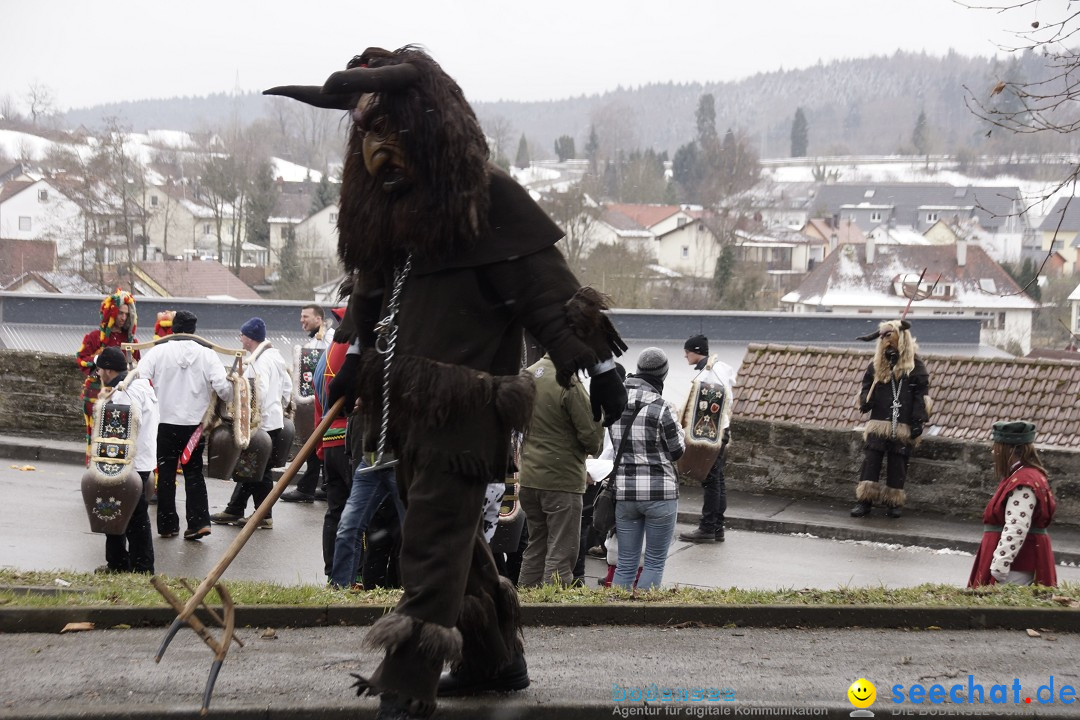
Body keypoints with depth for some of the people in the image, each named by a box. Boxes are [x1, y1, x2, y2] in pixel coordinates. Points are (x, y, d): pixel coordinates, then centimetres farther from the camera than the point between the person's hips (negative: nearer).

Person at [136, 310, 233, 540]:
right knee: (194, 473, 11)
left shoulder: (158, 352, -5)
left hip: (165, 421, -1)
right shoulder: (206, 355, -3)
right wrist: (232, 402, 9)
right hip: (195, 424, 1)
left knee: (166, 474, 9)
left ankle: (167, 525, 11)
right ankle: (199, 521, -1)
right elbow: (222, 387, -10)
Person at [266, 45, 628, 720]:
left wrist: (596, 361, -11)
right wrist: (357, 359, 18)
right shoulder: (383, 204, 14)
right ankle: (495, 658, 31)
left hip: (463, 404, -8)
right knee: (453, 537, 16)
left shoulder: (488, 197, -10)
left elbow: (547, 283, -11)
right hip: (405, 401, 8)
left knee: (434, 545, -10)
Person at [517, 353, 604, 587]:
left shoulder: (528, 375, 5)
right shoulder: (568, 384, -18)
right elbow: (591, 435, -15)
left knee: (535, 548, 19)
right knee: (561, 551, -1)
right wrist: (595, 447, 6)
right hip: (563, 478, -7)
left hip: (529, 478, 7)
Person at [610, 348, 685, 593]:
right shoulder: (661, 408, -14)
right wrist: (680, 430, 14)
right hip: (660, 491, -5)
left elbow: (615, 444, 10)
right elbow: (677, 450, -4)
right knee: (655, 562, 5)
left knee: (625, 563, 11)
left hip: (624, 491, 5)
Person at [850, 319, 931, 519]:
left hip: (903, 427, -2)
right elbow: (866, 386, 20)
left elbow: (921, 395, -2)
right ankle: (864, 501, -5)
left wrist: (918, 421, -9)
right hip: (878, 423, 2)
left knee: (898, 465, 1)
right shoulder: (876, 365, 11)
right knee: (871, 461, -5)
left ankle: (893, 503, 9)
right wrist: (866, 401, -2)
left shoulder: (915, 367, 1)